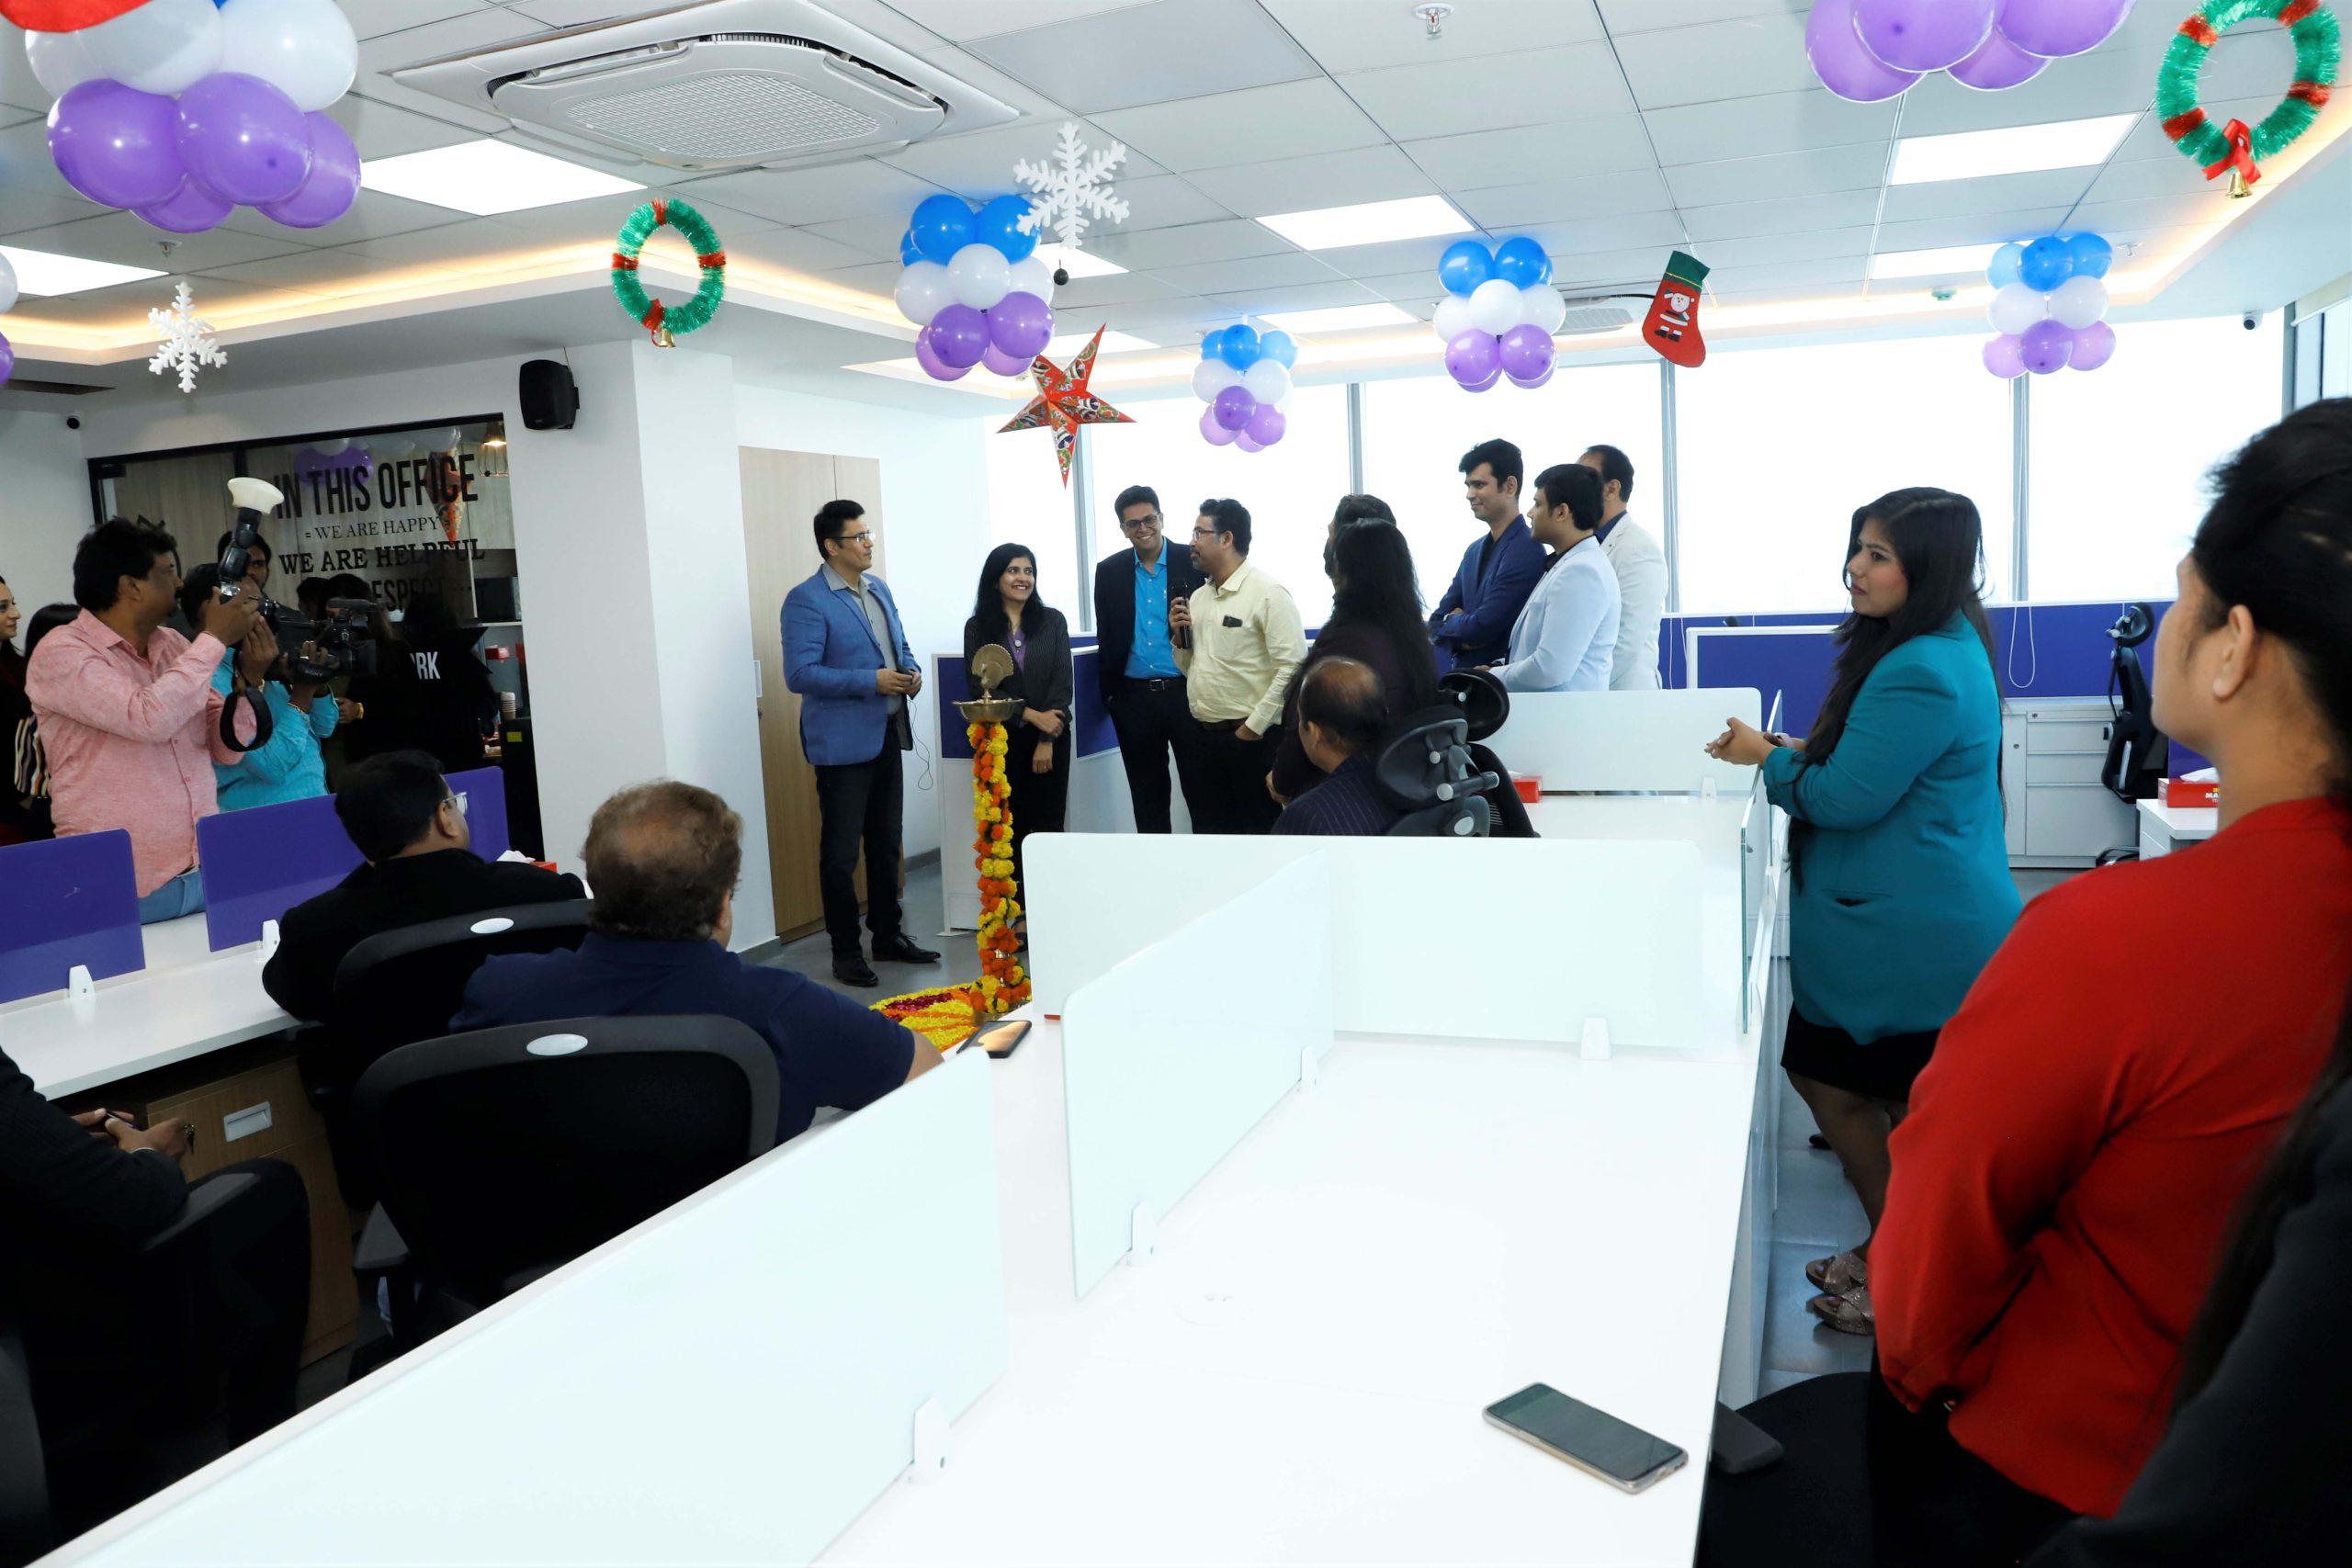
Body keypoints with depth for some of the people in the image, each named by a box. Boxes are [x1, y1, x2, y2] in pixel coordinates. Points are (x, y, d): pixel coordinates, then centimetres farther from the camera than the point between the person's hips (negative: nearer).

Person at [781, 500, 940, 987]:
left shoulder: (878, 589, 11)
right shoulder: (806, 600, -13)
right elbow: (800, 674, -19)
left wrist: (911, 671, 0)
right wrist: (871, 681, -22)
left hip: (887, 734, 8)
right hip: (843, 742, -8)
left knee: (886, 842, 17)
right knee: (841, 852, 2)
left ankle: (889, 937, 29)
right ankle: (845, 952, 13)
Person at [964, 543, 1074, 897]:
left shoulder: (1052, 621, 5)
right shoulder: (978, 628, 3)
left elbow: (1063, 682, -1)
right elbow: (980, 688, -4)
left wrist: (1046, 741, -9)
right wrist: (1031, 715, -13)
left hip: (1051, 739, 1)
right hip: (1002, 742, 0)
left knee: (1048, 826, 0)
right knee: (1011, 827, 0)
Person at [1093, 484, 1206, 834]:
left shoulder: (1193, 563, -1)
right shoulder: (1109, 571, 7)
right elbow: (1106, 637, 11)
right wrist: (1109, 694, 8)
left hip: (1187, 693, -3)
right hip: (1135, 699, 3)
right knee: (1147, 797, 10)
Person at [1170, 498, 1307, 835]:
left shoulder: (1269, 593, -10)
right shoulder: (1197, 597, 13)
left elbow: (1293, 668, -17)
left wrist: (1254, 725, -16)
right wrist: (1180, 637, 2)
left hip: (1250, 738, -7)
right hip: (1203, 736, 7)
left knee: (1256, 830, 2)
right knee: (1208, 830, 12)